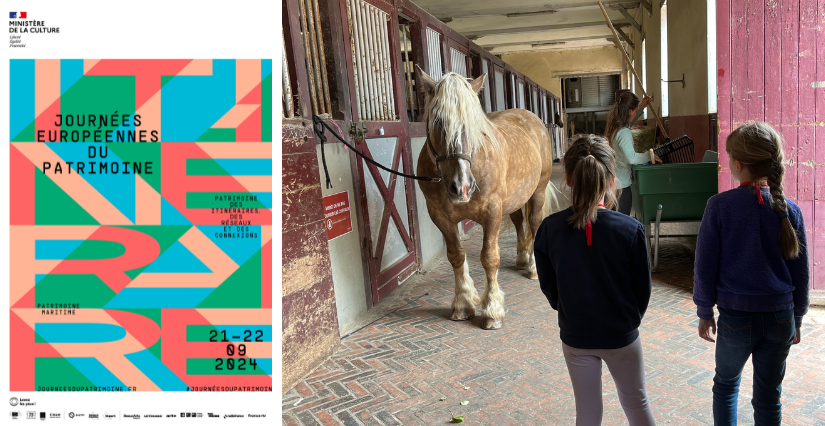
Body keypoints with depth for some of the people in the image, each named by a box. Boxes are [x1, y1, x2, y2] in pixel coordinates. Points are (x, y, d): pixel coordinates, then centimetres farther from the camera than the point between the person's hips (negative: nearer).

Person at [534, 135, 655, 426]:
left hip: (575, 336, 1)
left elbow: (548, 287, -5)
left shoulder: (549, 229, -16)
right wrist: (630, 320, 12)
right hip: (621, 336, 0)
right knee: (636, 403, 25)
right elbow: (643, 289, -8)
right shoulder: (631, 229, -19)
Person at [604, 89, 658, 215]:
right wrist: (651, 156, -25)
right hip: (622, 185, -9)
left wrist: (641, 108, 26)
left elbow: (627, 124, 30)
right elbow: (631, 158, -36)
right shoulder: (624, 133, -23)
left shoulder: (613, 127, 6)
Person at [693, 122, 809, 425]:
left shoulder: (719, 206, -13)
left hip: (736, 316, -2)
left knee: (726, 383, 21)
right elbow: (801, 272, 5)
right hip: (780, 316, 3)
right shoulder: (789, 210, -3)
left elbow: (705, 266, -9)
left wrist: (704, 312, 3)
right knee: (769, 397, 16)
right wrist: (797, 318, 17)